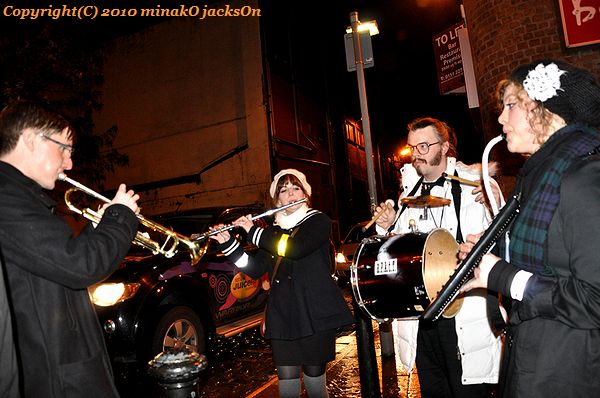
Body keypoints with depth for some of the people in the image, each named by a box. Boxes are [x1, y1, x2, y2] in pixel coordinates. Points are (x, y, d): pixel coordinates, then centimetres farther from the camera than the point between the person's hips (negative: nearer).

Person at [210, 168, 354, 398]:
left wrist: (253, 232, -11)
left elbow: (295, 249, -19)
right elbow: (255, 270, 9)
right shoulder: (273, 232, 14)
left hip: (315, 316, -3)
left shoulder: (318, 222, -1)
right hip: (282, 317, 4)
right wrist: (227, 244, -1)